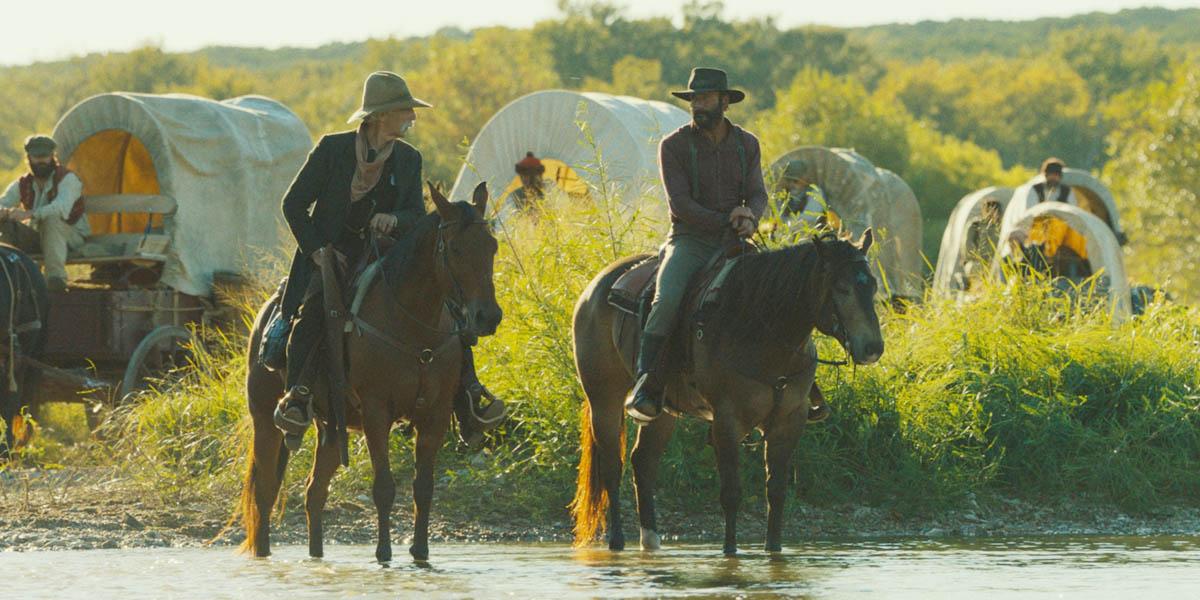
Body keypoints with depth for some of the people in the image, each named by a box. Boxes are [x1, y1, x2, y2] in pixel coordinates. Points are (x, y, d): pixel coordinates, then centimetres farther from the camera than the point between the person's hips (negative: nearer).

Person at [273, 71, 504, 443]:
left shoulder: (408, 160, 7)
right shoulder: (333, 149, -5)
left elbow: (418, 217, 5)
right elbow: (294, 204, -2)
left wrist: (395, 220, -19)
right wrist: (317, 251, -13)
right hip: (334, 257, -4)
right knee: (315, 306, -34)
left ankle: (467, 388, -8)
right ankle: (296, 395, -34)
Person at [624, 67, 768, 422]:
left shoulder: (747, 145, 9)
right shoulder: (674, 146, -3)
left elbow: (758, 194, 5)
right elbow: (680, 202, -10)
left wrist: (750, 219, -18)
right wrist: (724, 221, -19)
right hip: (689, 242, -4)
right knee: (667, 301, -31)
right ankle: (645, 388, -29)